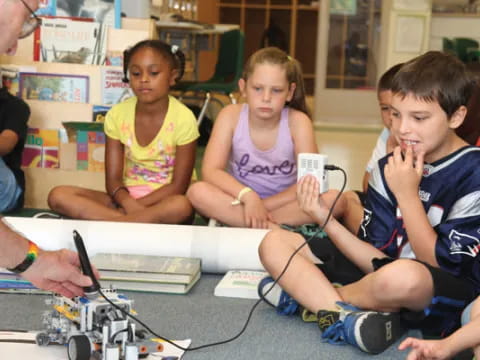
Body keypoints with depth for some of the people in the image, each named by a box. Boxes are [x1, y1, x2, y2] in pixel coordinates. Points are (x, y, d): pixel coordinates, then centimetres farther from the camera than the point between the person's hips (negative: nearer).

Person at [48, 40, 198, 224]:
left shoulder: (183, 118, -12)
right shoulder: (117, 115, -2)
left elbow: (179, 186, -11)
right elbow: (113, 180, -4)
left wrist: (138, 206, -20)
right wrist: (128, 203, -26)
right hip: (127, 197, 4)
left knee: (181, 206, -40)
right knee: (58, 195, -20)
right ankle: (146, 221, -29)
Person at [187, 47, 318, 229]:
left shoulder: (297, 121, -12)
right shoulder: (231, 115, -10)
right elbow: (211, 171, -18)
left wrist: (264, 205, -23)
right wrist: (248, 196, -34)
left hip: (283, 205, 0)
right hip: (241, 201, 1)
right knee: (198, 192, -30)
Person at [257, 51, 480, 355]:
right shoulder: (389, 169, 1)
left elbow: (439, 266, -14)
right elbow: (379, 262, -3)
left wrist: (407, 194, -18)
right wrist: (326, 219, -16)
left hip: (450, 298, -6)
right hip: (385, 276, 6)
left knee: (402, 276, -42)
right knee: (274, 243, -3)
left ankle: (307, 294, -11)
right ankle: (346, 318, -27)